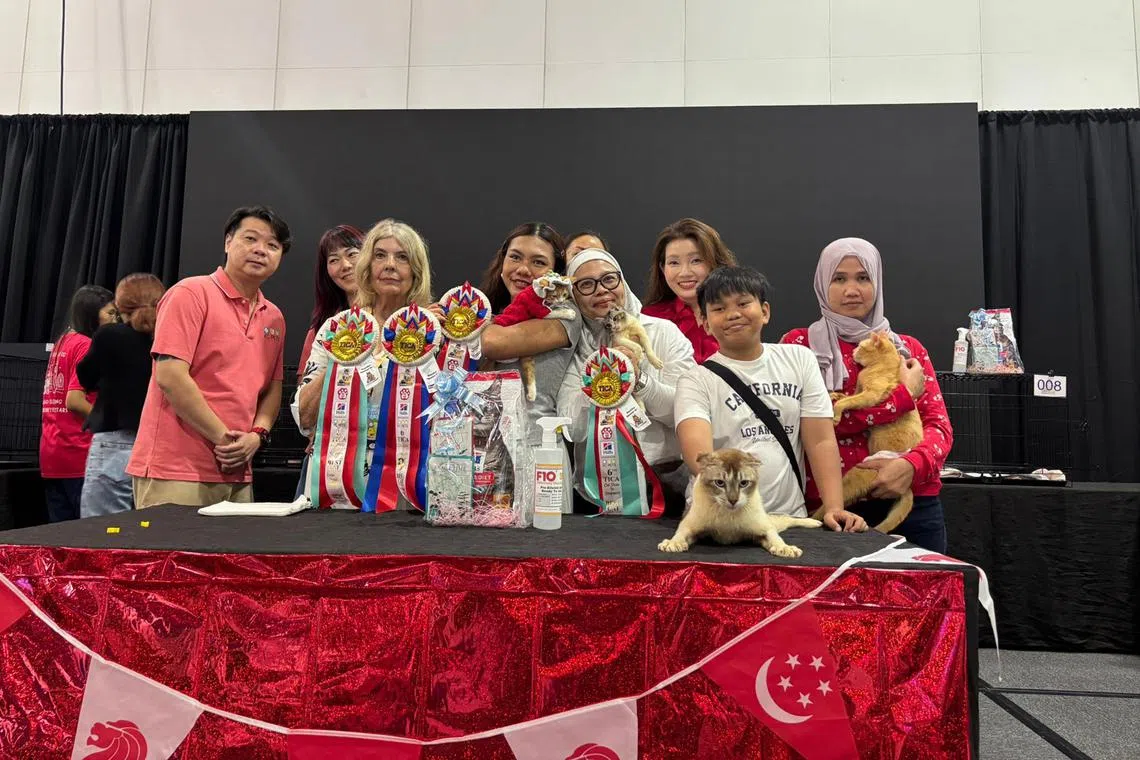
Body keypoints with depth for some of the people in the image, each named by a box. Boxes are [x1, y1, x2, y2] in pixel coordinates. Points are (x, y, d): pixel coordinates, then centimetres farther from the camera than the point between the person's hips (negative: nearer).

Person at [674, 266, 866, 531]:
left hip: (789, 518, 2)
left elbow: (821, 441, 7)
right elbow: (697, 448, -16)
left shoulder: (799, 360, 12)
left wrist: (834, 508, -6)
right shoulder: (697, 381, 2)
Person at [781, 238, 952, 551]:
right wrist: (904, 395, -8)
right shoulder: (799, 344, 2)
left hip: (913, 502, 3)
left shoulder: (908, 348, 13)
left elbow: (939, 426, 4)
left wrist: (911, 465, -17)